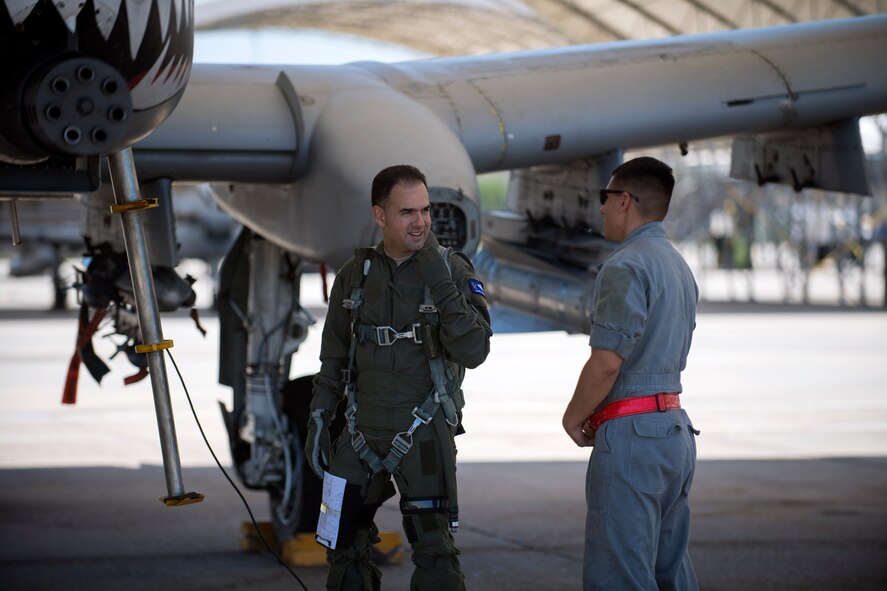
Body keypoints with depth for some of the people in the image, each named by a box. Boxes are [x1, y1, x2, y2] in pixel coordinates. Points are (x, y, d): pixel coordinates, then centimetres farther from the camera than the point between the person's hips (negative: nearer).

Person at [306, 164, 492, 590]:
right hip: (363, 430, 4)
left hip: (424, 433, -4)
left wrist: (439, 283, -24)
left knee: (434, 553, -12)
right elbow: (334, 358, 11)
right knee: (345, 545, 12)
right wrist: (317, 423, 6)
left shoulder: (453, 271, -9)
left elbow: (473, 352, -19)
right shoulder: (355, 275, 2)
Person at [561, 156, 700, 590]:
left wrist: (572, 418, -3)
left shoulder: (626, 266, -13)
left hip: (632, 435, -10)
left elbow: (607, 362, -19)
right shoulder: (679, 267, 18)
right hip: (675, 428, 10)